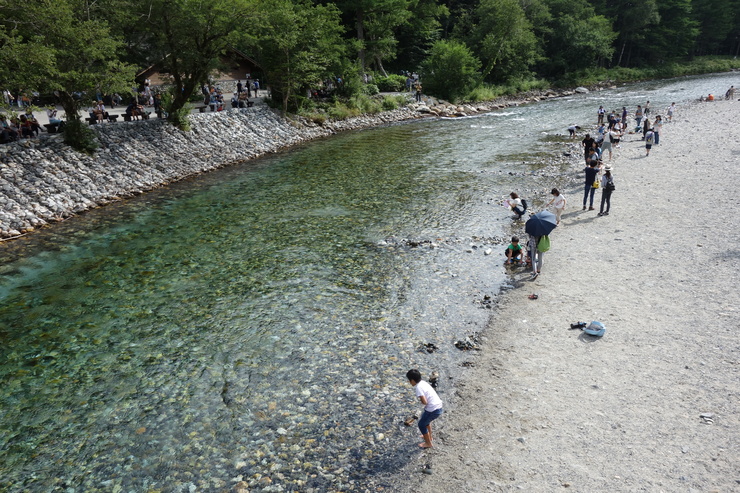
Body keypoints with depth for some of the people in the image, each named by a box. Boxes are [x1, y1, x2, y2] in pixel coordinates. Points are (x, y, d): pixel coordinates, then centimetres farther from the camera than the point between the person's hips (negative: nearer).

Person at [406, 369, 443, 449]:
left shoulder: (418, 388, -18)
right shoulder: (423, 383, 8)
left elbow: (424, 402, -22)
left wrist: (420, 400, -3)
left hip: (433, 410, -9)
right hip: (439, 407, 9)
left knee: (421, 424, 13)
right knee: (425, 418, 33)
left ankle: (428, 443, 26)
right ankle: (429, 436, 49)